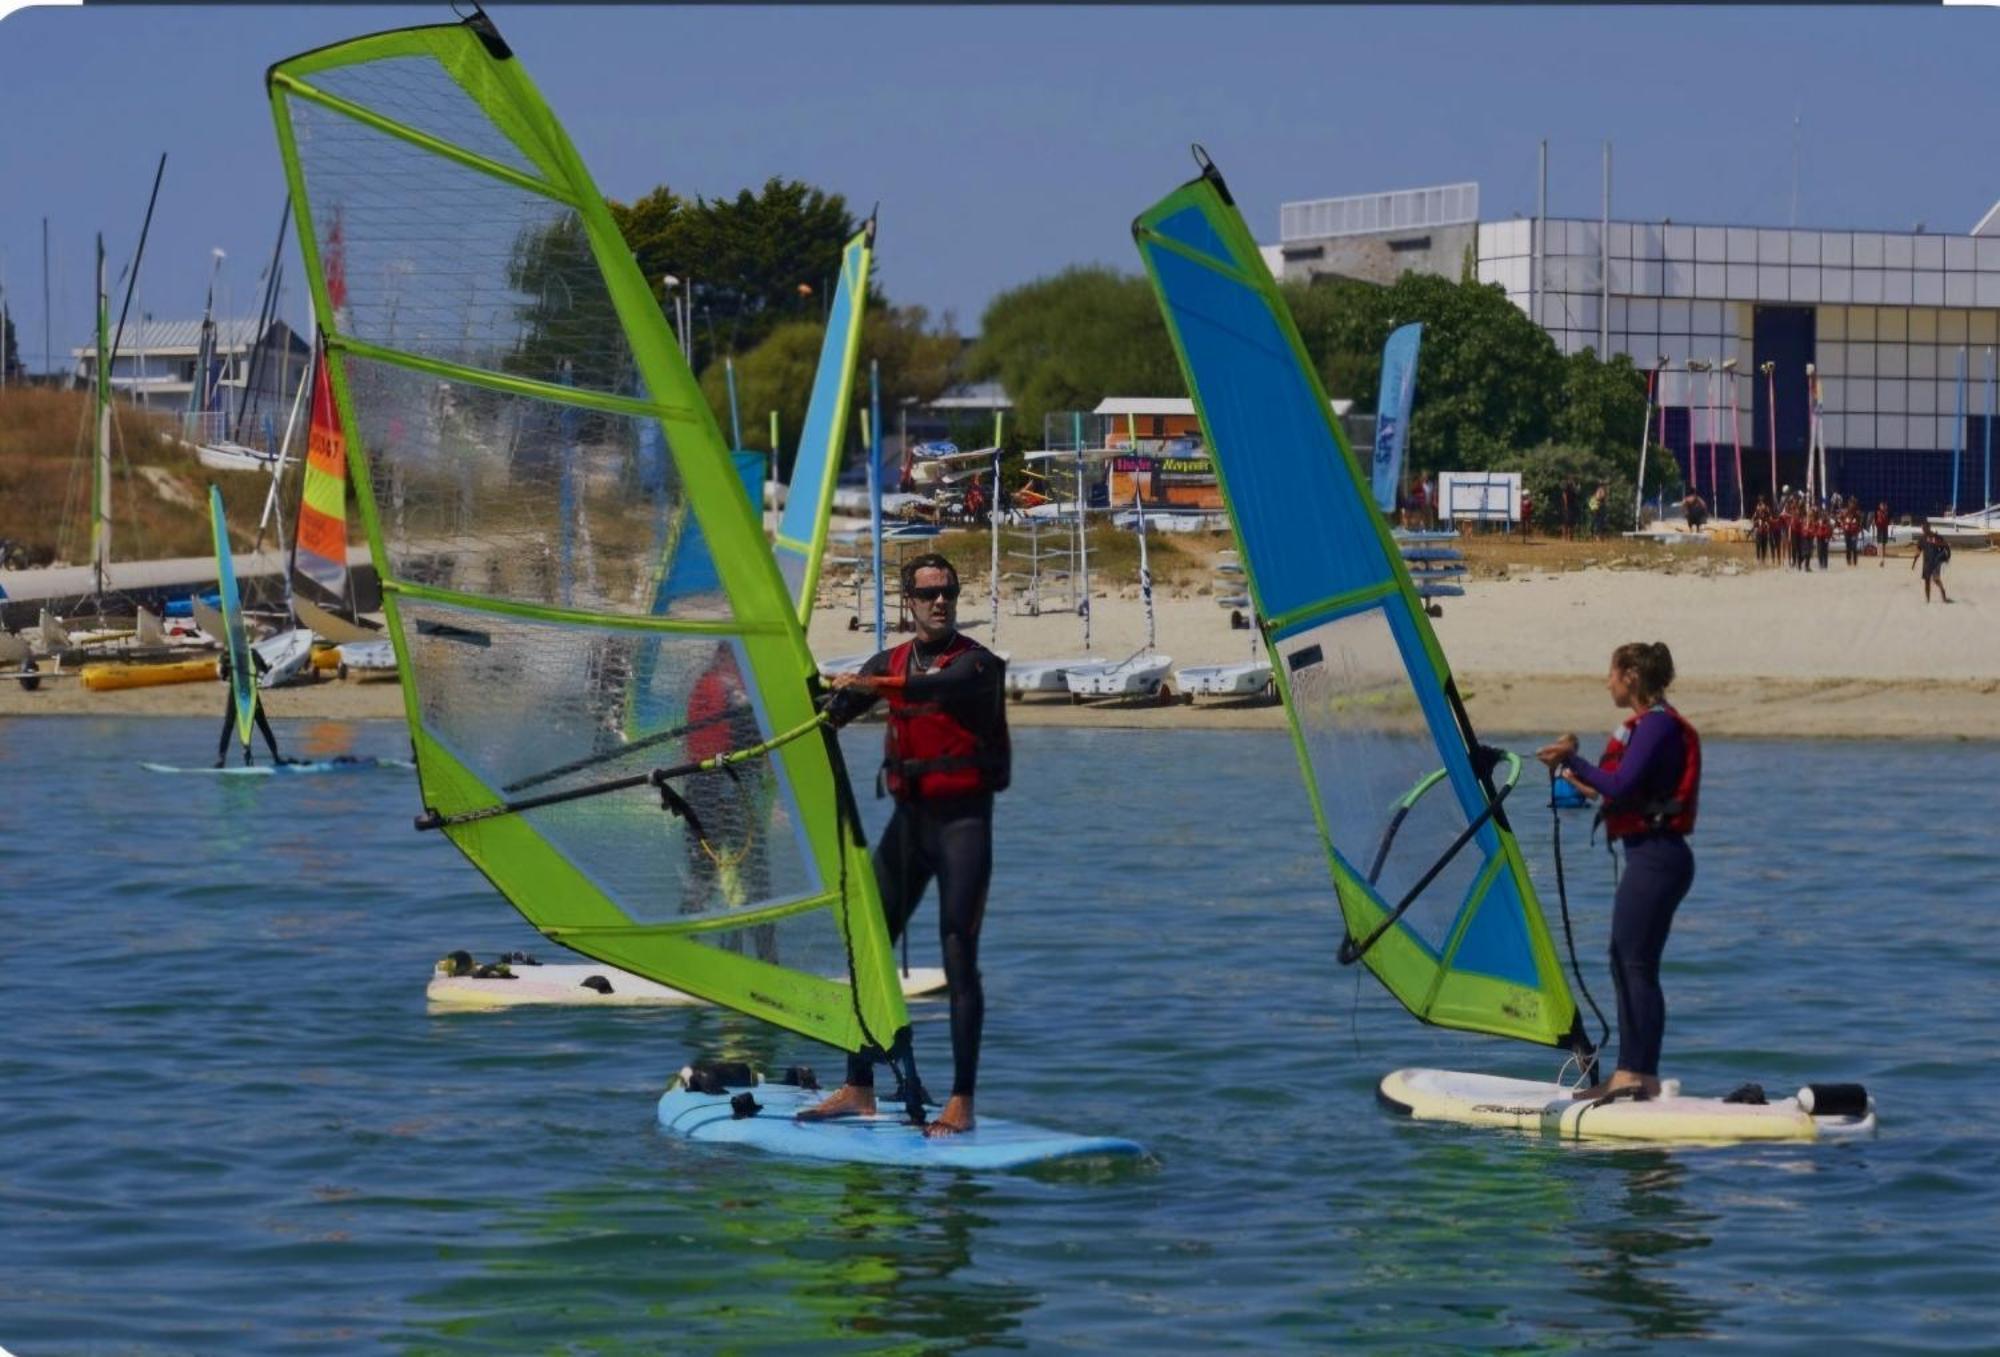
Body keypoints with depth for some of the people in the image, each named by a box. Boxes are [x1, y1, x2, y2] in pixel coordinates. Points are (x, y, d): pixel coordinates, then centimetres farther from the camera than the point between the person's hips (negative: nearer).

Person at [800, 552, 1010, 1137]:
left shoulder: (974, 661, -7)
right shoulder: (889, 663, 12)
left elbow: (942, 687, -30)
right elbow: (835, 711, 2)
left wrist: (874, 686, -46)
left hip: (963, 820, -6)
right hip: (908, 819, 6)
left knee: (959, 957, -10)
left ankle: (961, 1102, -10)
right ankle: (858, 1089, 11)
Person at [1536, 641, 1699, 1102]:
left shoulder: (1658, 725, -14)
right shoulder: (1647, 724, 17)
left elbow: (1622, 787, -22)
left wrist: (1573, 760, -15)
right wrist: (1582, 781, 24)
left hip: (1656, 856, -11)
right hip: (1648, 856, 11)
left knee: (1636, 966, -9)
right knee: (1625, 966, 12)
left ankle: (1641, 1075, -8)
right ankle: (1628, 1075, 15)